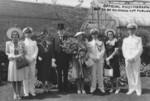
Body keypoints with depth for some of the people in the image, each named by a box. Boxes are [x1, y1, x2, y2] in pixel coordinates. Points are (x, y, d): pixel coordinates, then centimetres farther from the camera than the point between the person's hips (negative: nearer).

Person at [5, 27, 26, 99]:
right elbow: (7, 52, 9)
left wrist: (19, 56, -11)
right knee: (13, 78, 2)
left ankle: (19, 93, 13)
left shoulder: (21, 43, 2)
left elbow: (23, 52, 8)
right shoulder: (8, 43, 1)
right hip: (12, 62, 0)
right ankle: (15, 93, 18)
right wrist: (12, 56, -8)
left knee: (19, 78, 1)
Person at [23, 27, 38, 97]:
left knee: (32, 76, 1)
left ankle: (32, 91, 6)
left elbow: (36, 50, 7)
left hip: (33, 61, 2)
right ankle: (26, 92, 0)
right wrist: (27, 59, -12)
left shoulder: (34, 42, 17)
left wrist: (33, 58, -9)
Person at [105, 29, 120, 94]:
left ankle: (117, 88, 5)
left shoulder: (115, 41, -6)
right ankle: (112, 87, 18)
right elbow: (105, 51, 9)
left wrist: (110, 57, -14)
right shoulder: (106, 42, 10)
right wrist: (106, 58, -3)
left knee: (114, 74, -7)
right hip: (108, 59, 5)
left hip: (114, 59, -5)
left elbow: (116, 51, -12)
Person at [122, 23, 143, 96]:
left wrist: (133, 58, -13)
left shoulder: (139, 39, 9)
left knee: (137, 74, -5)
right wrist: (128, 58, -9)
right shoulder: (125, 40, 15)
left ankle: (138, 90, 1)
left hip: (136, 59, -2)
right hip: (128, 60, 2)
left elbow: (140, 50, -1)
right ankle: (131, 89, 8)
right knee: (129, 75, 1)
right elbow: (124, 50, 6)